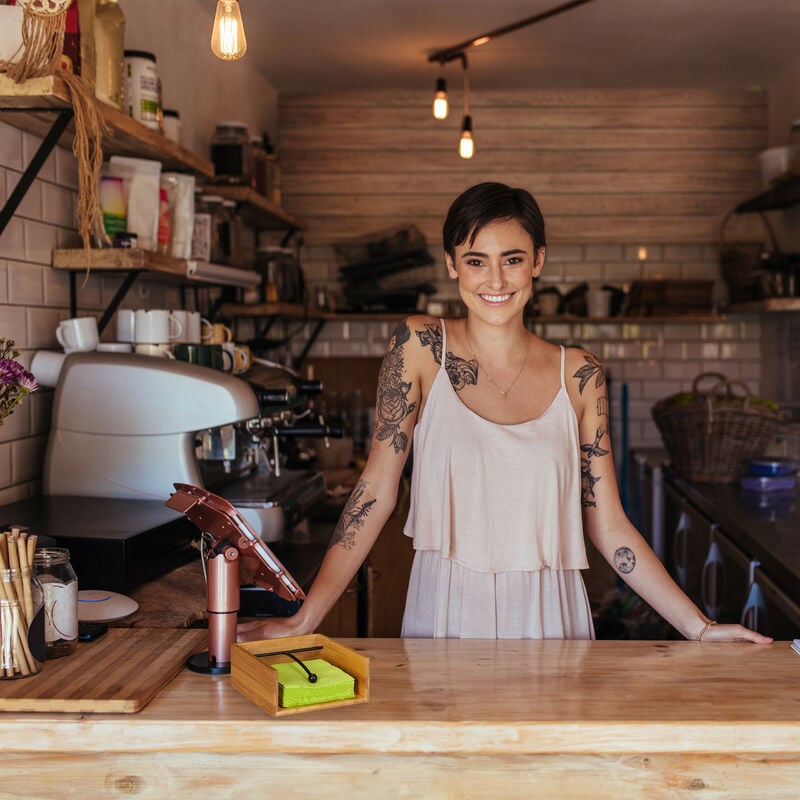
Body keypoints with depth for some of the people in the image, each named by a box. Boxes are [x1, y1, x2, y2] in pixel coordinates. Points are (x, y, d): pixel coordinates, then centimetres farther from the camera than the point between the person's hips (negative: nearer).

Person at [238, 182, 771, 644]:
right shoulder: (420, 347, -4)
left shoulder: (579, 375, 0)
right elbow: (376, 492, -5)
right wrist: (303, 621, -9)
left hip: (547, 616, 1)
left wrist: (700, 628, -1)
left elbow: (607, 524, 3)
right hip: (445, 613, -1)